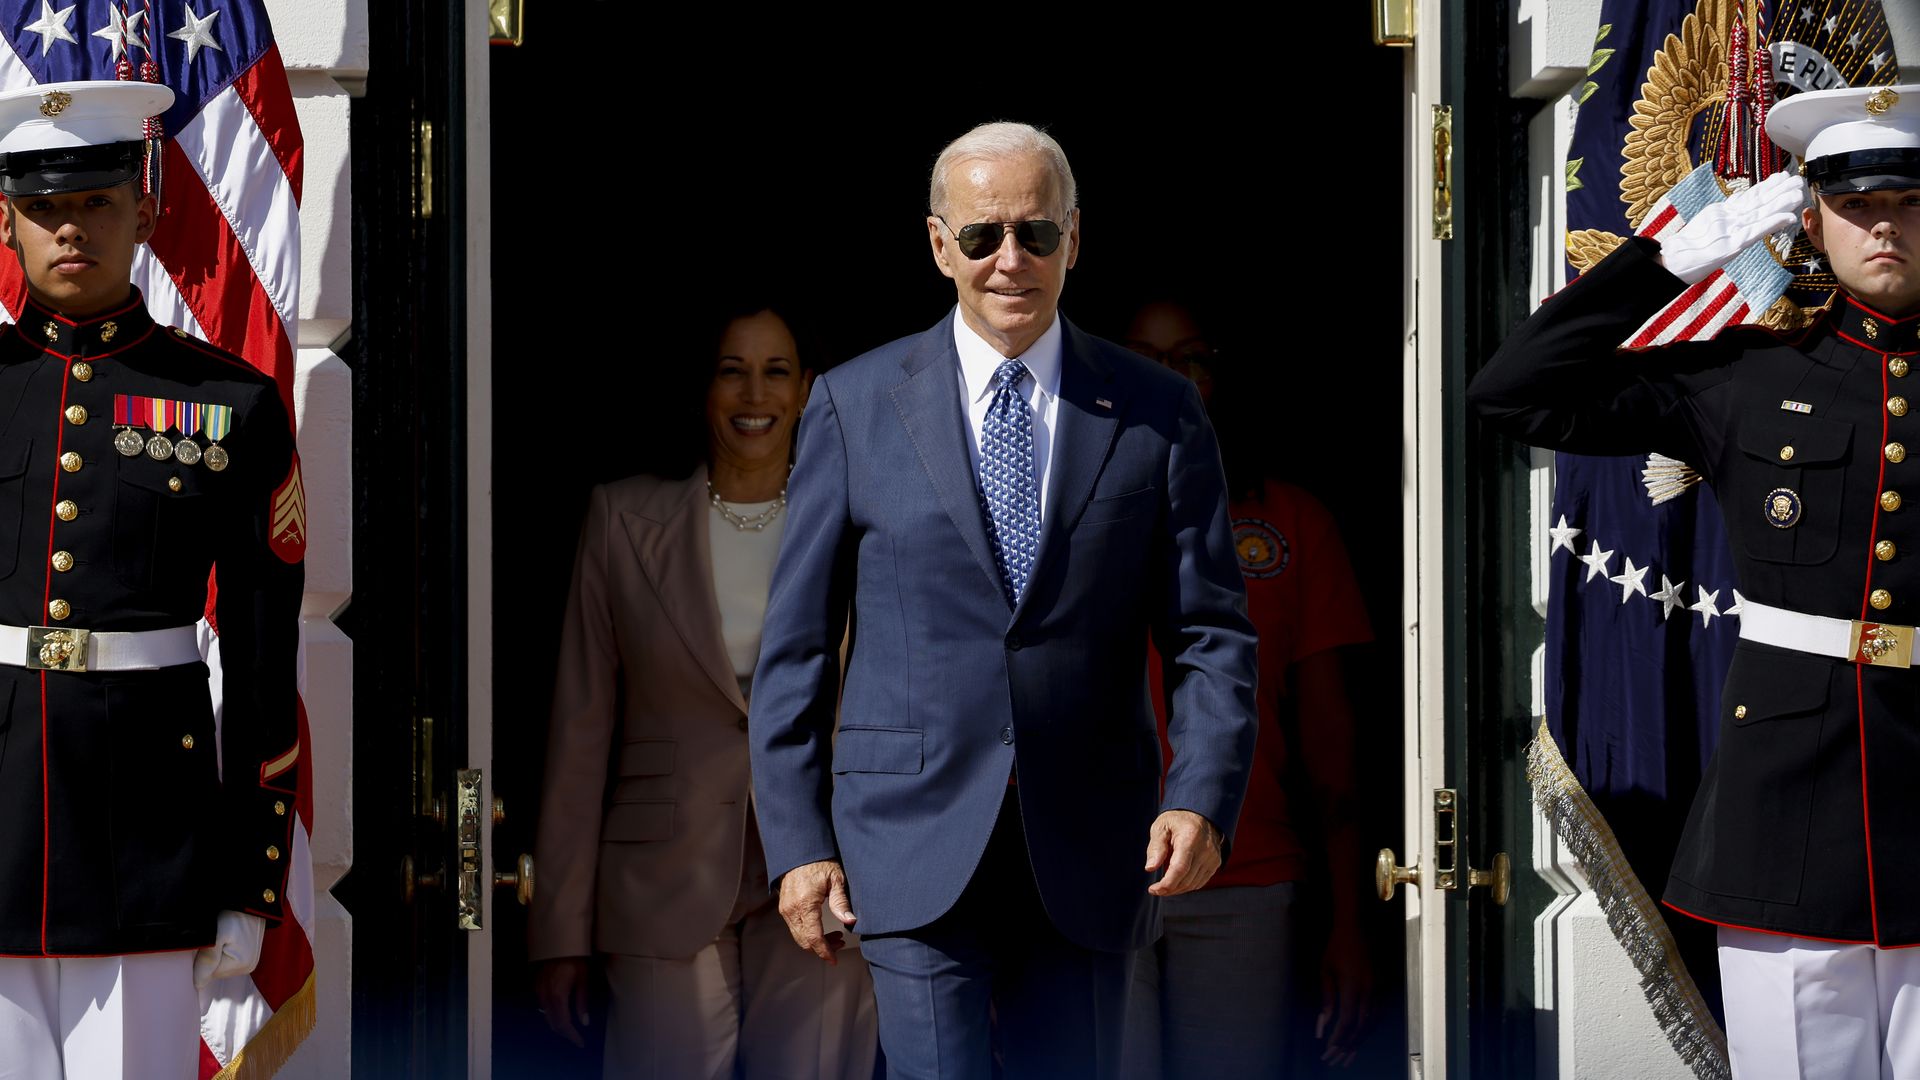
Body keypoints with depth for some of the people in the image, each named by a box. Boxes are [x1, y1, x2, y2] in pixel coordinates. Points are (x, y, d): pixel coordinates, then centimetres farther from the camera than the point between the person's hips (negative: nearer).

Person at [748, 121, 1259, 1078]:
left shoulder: (1158, 414, 6)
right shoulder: (855, 406, 4)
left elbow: (1213, 636, 4)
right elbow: (795, 644, 4)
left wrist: (1203, 799, -13)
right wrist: (798, 841, -3)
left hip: (1088, 858, 1)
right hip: (917, 851, -1)